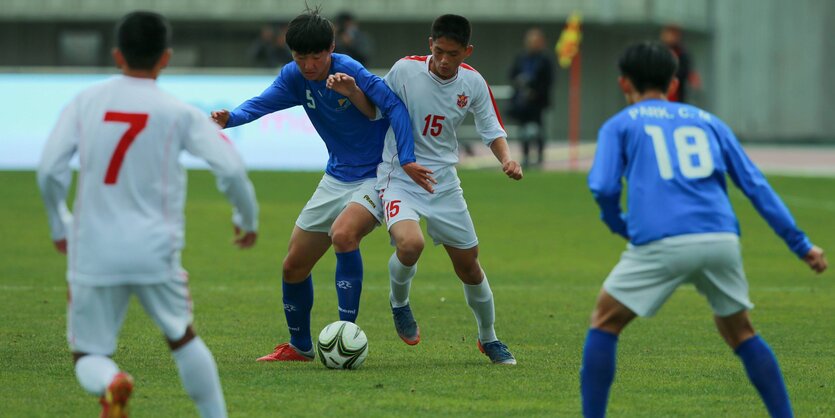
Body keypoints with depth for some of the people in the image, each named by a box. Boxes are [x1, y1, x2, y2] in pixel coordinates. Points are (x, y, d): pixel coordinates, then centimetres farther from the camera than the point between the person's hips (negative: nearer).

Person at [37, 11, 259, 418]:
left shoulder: (85, 102, 3)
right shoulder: (179, 113, -2)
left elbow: (50, 171, -3)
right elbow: (231, 170, -9)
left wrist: (59, 226, 14)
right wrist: (247, 218, 10)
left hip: (93, 255, 0)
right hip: (154, 252, 0)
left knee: (88, 356, 8)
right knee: (182, 336, 23)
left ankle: (111, 384, -26)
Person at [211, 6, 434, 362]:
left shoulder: (349, 71, -22)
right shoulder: (294, 76, -3)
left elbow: (394, 106, -25)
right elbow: (263, 103, -17)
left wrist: (406, 160, -33)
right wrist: (230, 118, -38)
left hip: (376, 177, -7)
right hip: (337, 177, 7)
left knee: (343, 234, -35)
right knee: (293, 267, 8)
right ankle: (299, 347, 30)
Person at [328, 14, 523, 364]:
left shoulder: (473, 83, -5)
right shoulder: (405, 70, -13)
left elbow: (492, 131, 7)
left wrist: (506, 158, -13)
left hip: (444, 181, 3)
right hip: (399, 178, -3)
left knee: (469, 265, 8)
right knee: (410, 243, -31)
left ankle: (488, 339, 32)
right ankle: (399, 303, 2)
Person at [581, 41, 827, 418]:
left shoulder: (620, 125, 16)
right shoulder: (707, 121, 25)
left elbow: (603, 188, 1)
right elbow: (756, 186, 20)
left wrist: (622, 228, 21)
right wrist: (800, 244, 19)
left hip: (661, 244, -3)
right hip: (721, 240, 3)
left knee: (604, 323, 14)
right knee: (738, 329, 24)